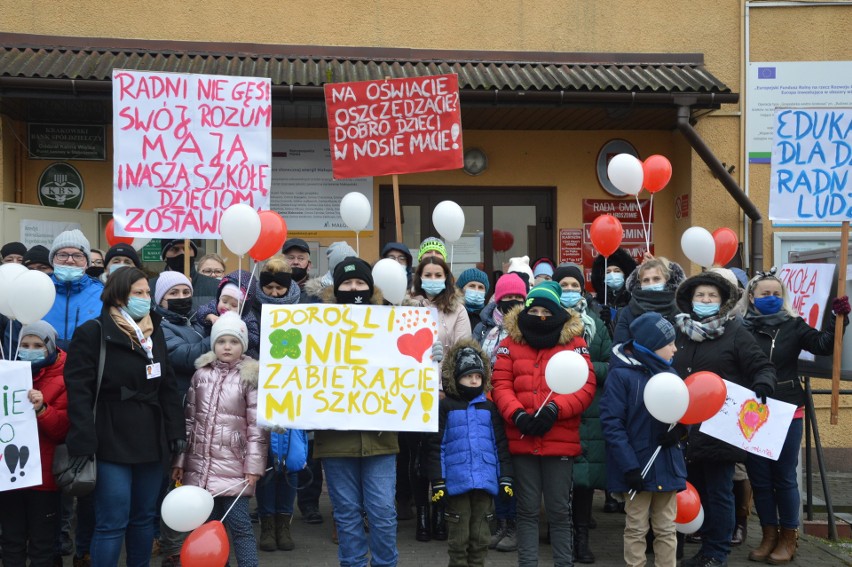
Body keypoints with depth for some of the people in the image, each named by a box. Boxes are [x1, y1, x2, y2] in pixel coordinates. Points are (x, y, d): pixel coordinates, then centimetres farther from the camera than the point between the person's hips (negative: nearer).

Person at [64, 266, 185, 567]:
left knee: (144, 518, 13)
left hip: (151, 439, 6)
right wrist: (83, 443, -19)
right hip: (113, 441, -6)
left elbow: (168, 386, 17)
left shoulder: (155, 331, 13)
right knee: (113, 523, -6)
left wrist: (176, 430, 8)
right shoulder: (93, 333, -7)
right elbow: (79, 390, -12)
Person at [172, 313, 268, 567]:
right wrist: (179, 460, 9)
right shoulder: (201, 374, 8)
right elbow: (189, 420, 11)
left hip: (233, 466, -4)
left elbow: (257, 427, -5)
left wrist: (253, 467, -9)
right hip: (200, 465, 4)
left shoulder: (250, 378, -3)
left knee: (239, 526, -4)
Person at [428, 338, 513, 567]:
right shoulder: (446, 407, 0)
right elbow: (436, 447, -2)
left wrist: (505, 478, 4)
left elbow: (500, 445, 9)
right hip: (457, 482, -2)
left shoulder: (489, 408, 9)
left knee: (481, 536, 11)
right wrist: (437, 482, -6)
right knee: (459, 536, 6)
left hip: (485, 481, 3)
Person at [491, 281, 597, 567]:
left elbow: (586, 387, -5)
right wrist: (518, 415, -17)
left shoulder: (574, 342, 2)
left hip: (560, 441, -1)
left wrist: (554, 410, -18)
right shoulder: (511, 343, 6)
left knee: (560, 510, 7)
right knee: (527, 509, 10)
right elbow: (501, 385, 0)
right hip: (522, 441, 1)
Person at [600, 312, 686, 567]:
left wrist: (679, 430, -10)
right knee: (636, 529, 7)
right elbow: (612, 423, -15)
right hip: (638, 466, -5)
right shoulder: (621, 375, -11)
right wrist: (629, 466, -21)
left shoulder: (668, 373, 7)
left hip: (668, 464, 5)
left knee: (667, 530, 12)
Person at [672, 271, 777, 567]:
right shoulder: (680, 332, 9)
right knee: (697, 490, 12)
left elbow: (764, 368, -4)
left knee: (719, 493, 2)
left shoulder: (736, 333, -3)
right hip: (687, 427, 5)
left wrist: (761, 389, -23)